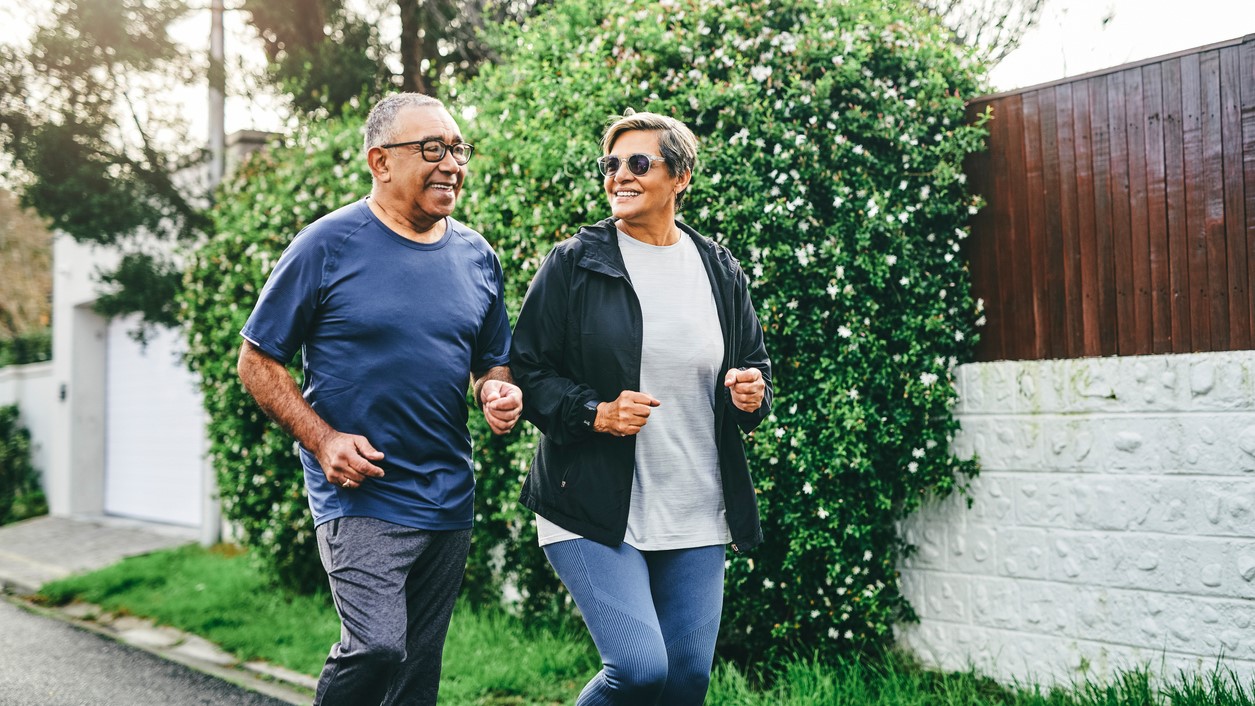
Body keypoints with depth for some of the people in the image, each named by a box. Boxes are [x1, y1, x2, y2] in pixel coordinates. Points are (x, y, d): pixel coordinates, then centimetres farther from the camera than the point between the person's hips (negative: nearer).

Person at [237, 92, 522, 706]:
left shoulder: (476, 256, 8)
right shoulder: (329, 246, -7)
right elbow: (257, 362, -3)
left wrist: (497, 392, -5)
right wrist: (323, 440, -15)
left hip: (448, 499, 5)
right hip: (359, 492, -5)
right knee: (376, 647, -20)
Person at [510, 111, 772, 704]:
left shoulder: (721, 272, 9)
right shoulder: (573, 264, -2)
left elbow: (755, 366, 19)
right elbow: (526, 370, -1)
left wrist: (752, 395, -4)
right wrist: (595, 413, -17)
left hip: (697, 517, 4)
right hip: (594, 508, -4)